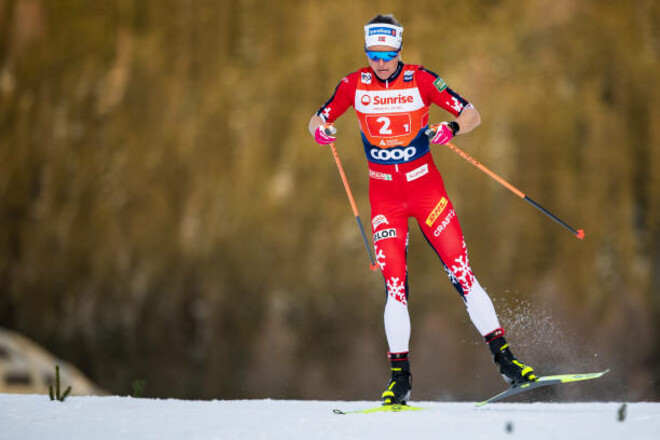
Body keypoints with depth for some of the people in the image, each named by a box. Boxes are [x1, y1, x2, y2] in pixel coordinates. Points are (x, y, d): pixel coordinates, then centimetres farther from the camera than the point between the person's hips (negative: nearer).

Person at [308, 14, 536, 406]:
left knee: (460, 270, -8)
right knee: (394, 281, -7)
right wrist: (321, 130, -17)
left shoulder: (421, 80, -6)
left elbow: (472, 115, -4)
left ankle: (503, 356, -2)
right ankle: (400, 376, 0)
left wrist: (451, 130, -26)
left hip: (425, 185, -1)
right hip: (384, 194, 1)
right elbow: (317, 120, 7)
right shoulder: (355, 85, -1)